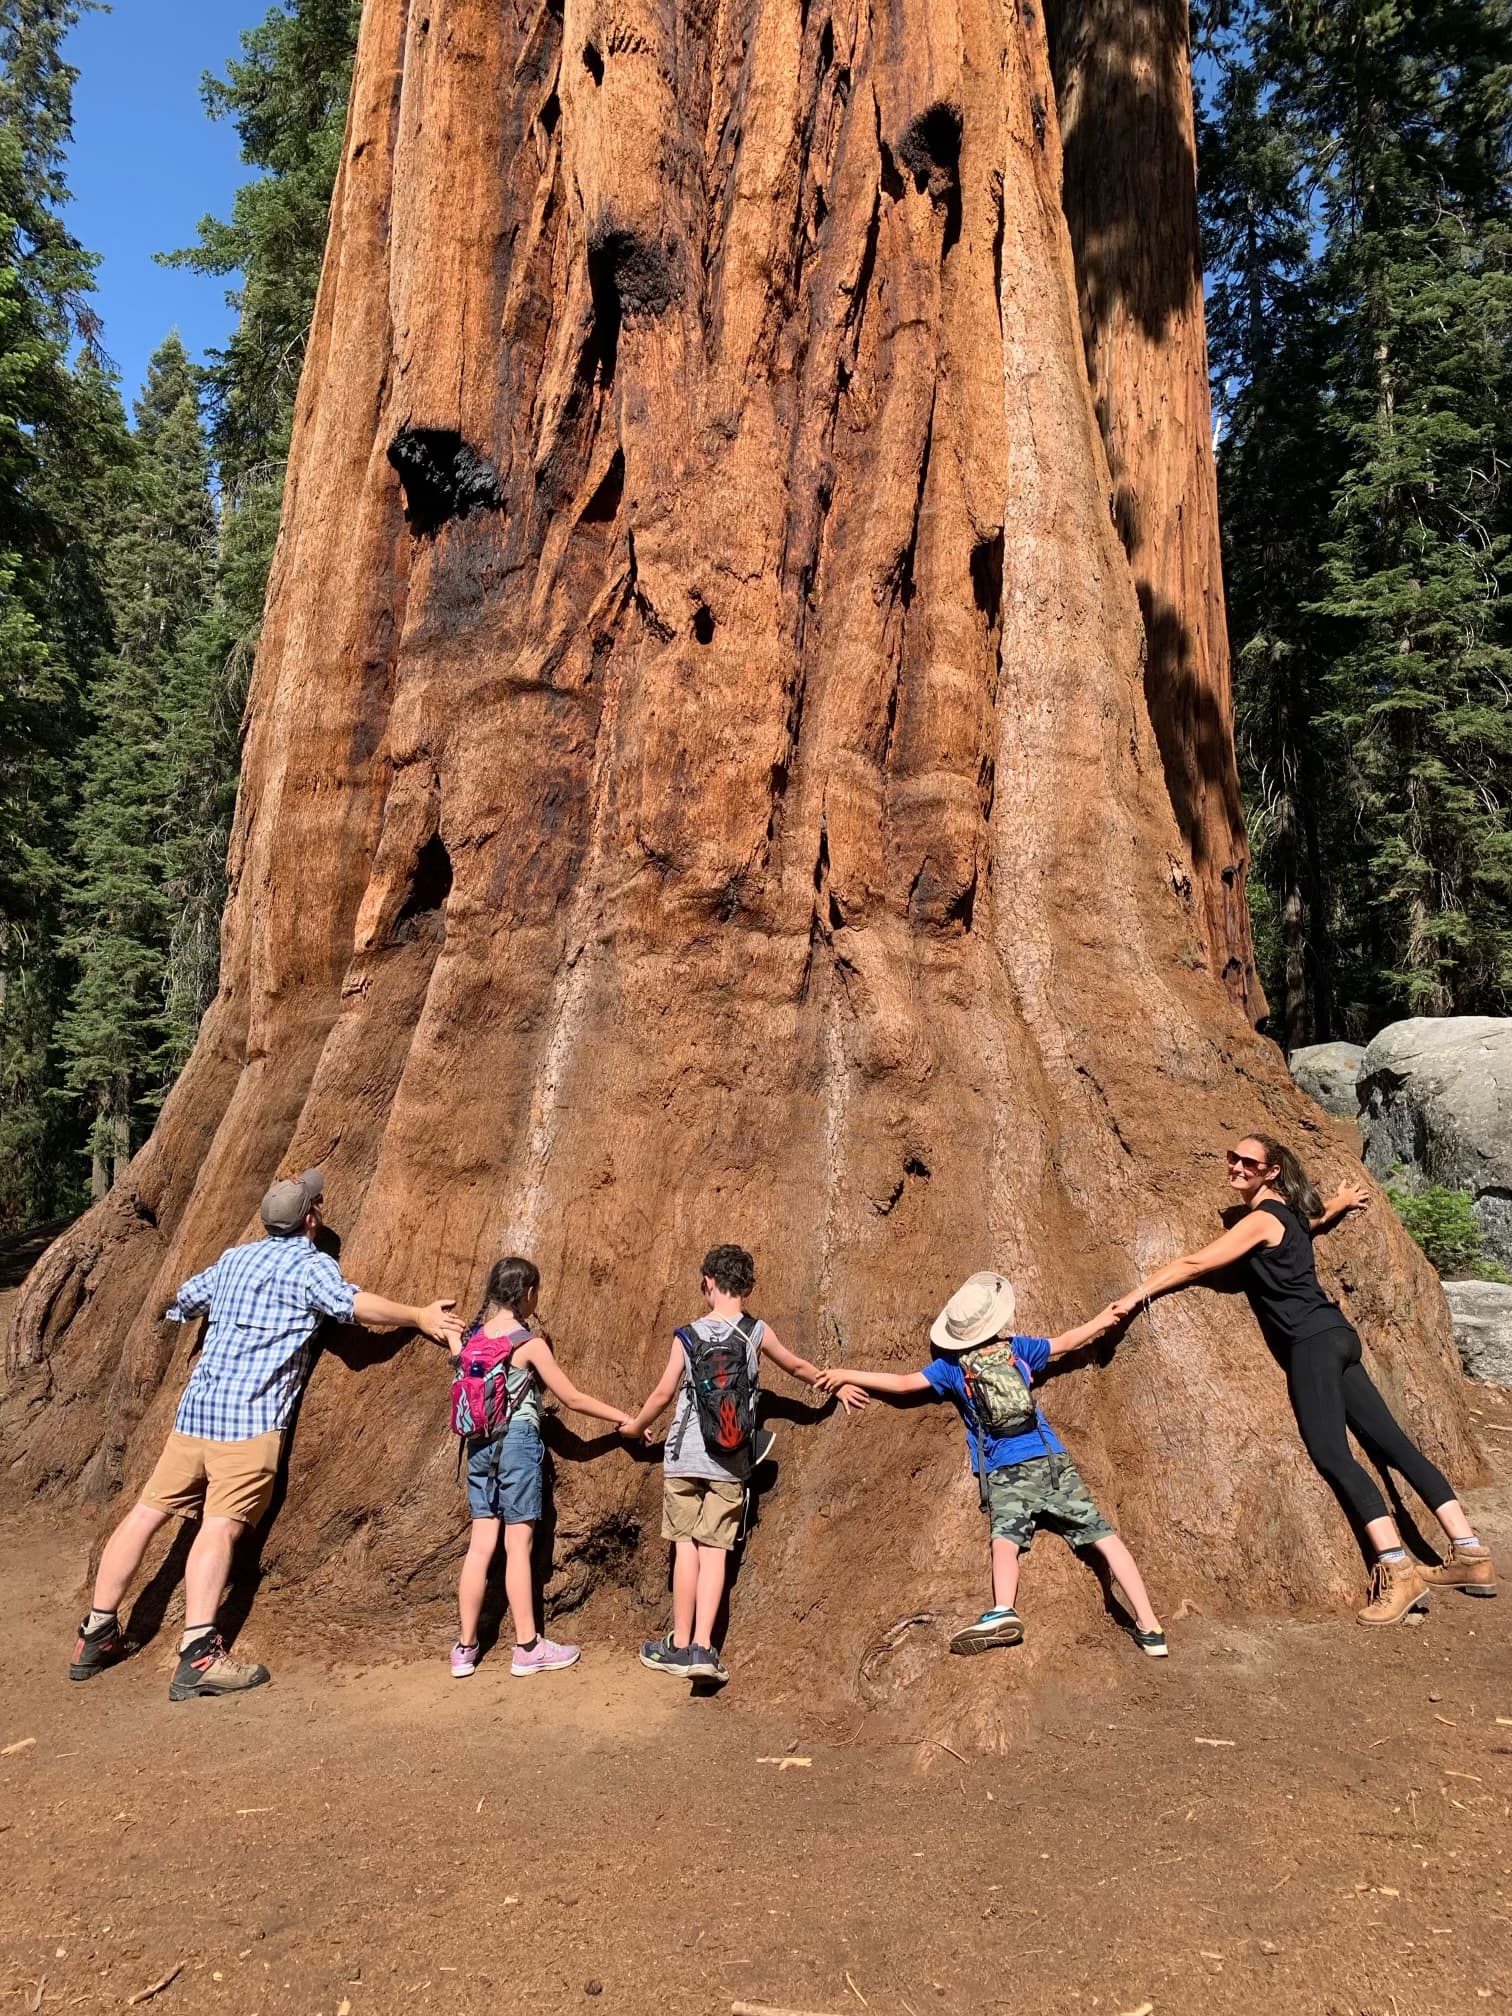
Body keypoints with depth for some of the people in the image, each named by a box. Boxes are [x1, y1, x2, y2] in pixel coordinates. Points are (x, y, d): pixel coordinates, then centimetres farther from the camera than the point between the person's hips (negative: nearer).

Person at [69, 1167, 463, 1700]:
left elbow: (183, 1302, 34)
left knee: (147, 1511, 12)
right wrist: (420, 1317, -10)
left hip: (195, 1406, 7)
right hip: (248, 1416, -7)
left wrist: (176, 1311, 58)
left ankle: (96, 1635, 20)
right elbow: (355, 1304, -21)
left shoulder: (233, 1257, 17)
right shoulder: (308, 1264, -5)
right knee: (220, 1526, -13)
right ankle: (198, 1656, -20)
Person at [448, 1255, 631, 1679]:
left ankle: (464, 1648, 15)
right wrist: (622, 1417, 4)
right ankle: (528, 1648, 10)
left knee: (481, 1543, 10)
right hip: (518, 1441, -6)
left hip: (480, 1444, 6)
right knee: (518, 1544, 1)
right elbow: (572, 1398, -5)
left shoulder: (470, 1336, 4)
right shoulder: (530, 1343, -11)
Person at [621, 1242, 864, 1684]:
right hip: (729, 1463, 0)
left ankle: (680, 1645, 15)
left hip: (683, 1457, 0)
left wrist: (635, 1427, 24)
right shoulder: (757, 1332, -1)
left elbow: (663, 1393, 5)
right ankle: (702, 1648, 0)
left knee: (686, 1546, 8)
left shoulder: (687, 1336, -2)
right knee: (714, 1551, 5)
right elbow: (798, 1367, 15)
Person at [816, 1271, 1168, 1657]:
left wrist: (845, 1374, 20)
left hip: (1004, 1473, -2)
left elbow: (902, 1384, 10)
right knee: (1104, 1536, 0)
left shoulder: (951, 1365, 7)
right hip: (1050, 1460, 2)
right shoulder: (1018, 1347, 12)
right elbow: (1066, 1342, 27)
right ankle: (1149, 1627, -6)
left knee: (1005, 1540, -20)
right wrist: (1104, 1319, 44)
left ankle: (1004, 1612, -47)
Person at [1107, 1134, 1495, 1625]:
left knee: (1333, 1455, -16)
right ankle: (1470, 1554, 10)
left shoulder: (1261, 1219, -8)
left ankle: (1398, 1571, -21)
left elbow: (1194, 1263, -10)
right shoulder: (1289, 1212, 17)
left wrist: (1135, 1295, -9)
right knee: (1392, 1444, 8)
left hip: (1312, 1340, -10)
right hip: (1334, 1336, 10)